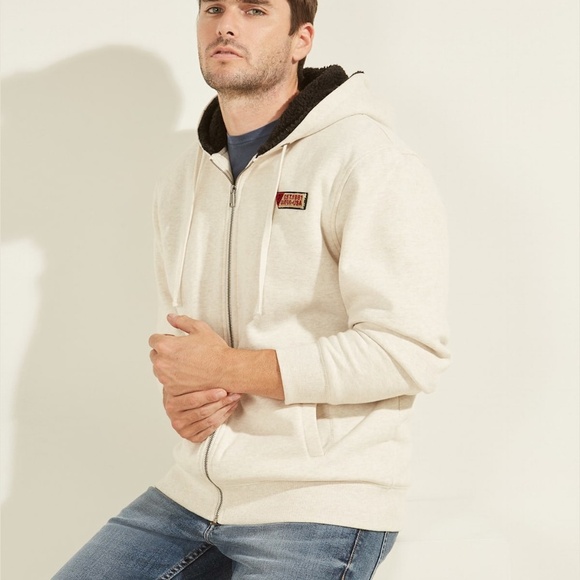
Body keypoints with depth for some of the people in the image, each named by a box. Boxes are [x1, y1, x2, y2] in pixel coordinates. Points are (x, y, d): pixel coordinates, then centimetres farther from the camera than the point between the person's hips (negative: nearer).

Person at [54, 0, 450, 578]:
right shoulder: (184, 182, 12)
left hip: (320, 506, -6)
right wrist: (179, 393, -2)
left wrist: (228, 368, -17)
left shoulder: (364, 157, -12)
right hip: (193, 494, 7)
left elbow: (409, 351, -19)